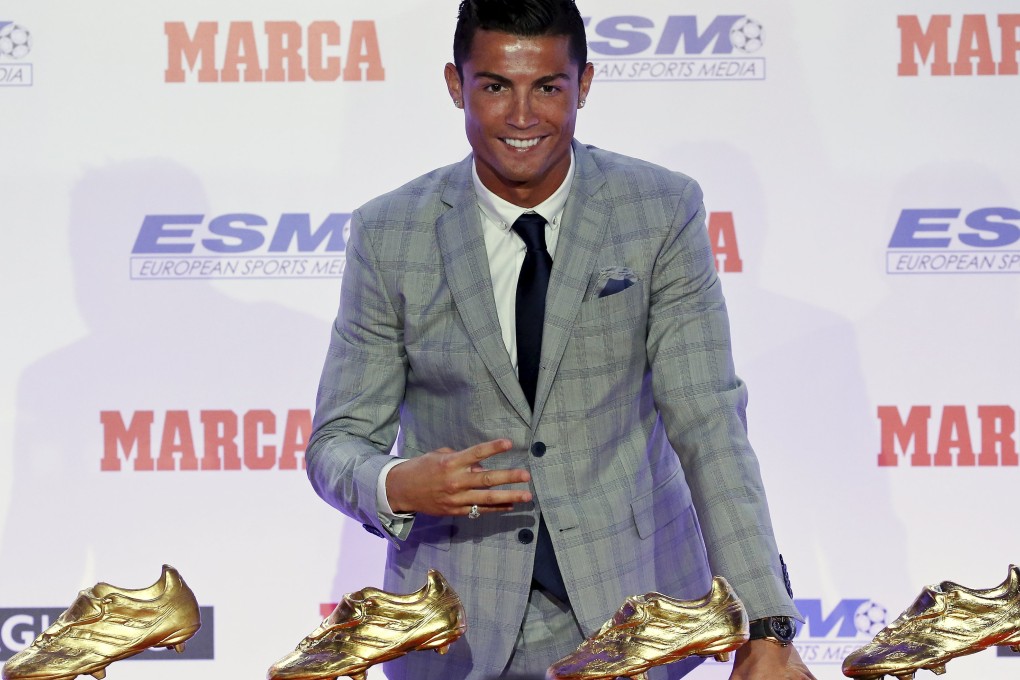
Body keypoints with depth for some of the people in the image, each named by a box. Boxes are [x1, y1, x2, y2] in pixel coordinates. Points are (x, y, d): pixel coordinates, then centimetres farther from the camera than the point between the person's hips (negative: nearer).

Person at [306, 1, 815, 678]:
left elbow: (708, 425, -10)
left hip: (632, 596, 0)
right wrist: (397, 486, -25)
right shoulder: (388, 236, -4)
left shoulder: (664, 212, -6)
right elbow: (336, 443, 0)